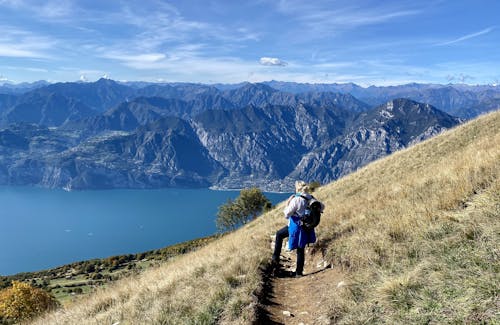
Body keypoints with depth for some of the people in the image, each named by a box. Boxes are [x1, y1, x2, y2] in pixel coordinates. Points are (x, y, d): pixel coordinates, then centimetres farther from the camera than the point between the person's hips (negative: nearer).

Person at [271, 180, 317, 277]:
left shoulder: (296, 199, -20)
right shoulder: (311, 199, -1)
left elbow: (287, 215, -17)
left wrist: (287, 205, -4)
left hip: (296, 226, -6)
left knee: (279, 234, 20)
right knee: (301, 249, 14)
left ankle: (275, 259, 22)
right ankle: (299, 272, 22)